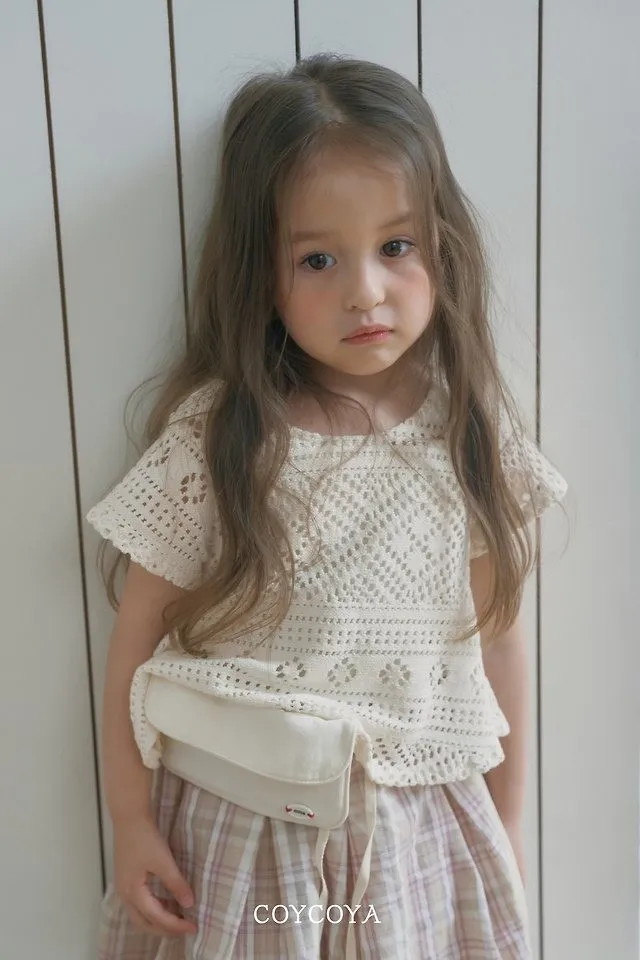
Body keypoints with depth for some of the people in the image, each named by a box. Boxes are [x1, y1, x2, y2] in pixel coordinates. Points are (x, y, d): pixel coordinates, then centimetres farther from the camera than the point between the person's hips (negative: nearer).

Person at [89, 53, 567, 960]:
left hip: (420, 825, 2)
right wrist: (131, 821, -2)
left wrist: (508, 828, 7)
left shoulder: (470, 436, -9)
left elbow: (499, 644, -1)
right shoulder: (212, 440, -15)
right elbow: (137, 639, -6)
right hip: (242, 826, -1)